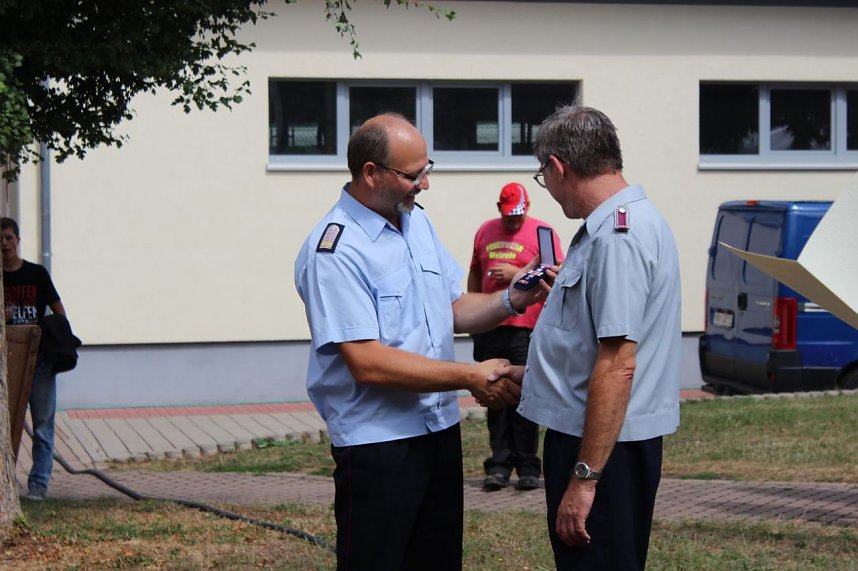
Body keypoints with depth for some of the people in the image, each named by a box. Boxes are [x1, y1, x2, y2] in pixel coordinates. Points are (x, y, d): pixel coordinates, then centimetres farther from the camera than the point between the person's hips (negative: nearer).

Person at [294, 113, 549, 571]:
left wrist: (513, 300, -5)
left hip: (440, 429, 8)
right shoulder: (334, 251, -19)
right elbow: (368, 363, -24)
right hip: (377, 442, -8)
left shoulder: (417, 222, 9)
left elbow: (454, 311, 15)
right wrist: (470, 376, -21)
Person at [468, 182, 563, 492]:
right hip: (490, 328, 4)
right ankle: (499, 464, 7)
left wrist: (516, 273, -14)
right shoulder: (485, 231, 14)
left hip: (526, 330, -4)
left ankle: (528, 467, 1)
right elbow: (475, 274, 23)